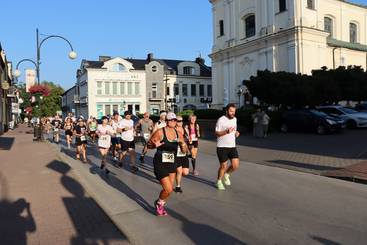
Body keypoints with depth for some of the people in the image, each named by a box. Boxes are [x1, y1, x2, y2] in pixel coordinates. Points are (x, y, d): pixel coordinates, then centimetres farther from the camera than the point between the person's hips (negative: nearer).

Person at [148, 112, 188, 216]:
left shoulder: (178, 134, 2)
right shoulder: (160, 132, -12)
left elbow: (185, 151, 5)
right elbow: (149, 145, -5)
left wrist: (183, 144, -16)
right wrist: (155, 145, -26)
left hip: (172, 164, 6)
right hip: (160, 164, -6)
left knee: (170, 189, 12)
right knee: (168, 189, -10)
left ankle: (160, 204, 41)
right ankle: (159, 203, 23)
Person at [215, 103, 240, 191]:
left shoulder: (234, 119, 10)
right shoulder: (221, 120, -11)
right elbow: (217, 133, -12)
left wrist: (236, 133, 0)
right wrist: (226, 132, -28)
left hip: (232, 146, 6)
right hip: (222, 147, -6)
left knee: (236, 165, -2)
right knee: (223, 166, 2)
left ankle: (226, 175, 28)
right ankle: (219, 181, 25)